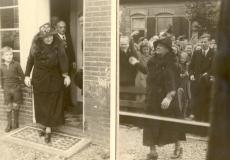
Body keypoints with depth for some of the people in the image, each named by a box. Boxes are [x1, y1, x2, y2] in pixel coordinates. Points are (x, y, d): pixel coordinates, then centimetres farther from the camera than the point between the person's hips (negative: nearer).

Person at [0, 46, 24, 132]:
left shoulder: (16, 64, -7)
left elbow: (22, 75, -2)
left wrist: (19, 84, -1)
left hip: (16, 88, -2)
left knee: (15, 106, 7)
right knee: (8, 107, 4)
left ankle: (15, 123, 23)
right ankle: (9, 124, 14)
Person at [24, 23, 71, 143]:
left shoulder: (58, 44, -9)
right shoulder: (36, 45, -4)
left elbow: (63, 60, -14)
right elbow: (30, 60, 2)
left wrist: (66, 75, -22)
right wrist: (27, 75, -1)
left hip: (54, 79, -2)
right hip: (39, 78, 2)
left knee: (52, 104, 1)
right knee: (41, 104, 9)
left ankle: (48, 130, 7)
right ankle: (46, 127, 23)